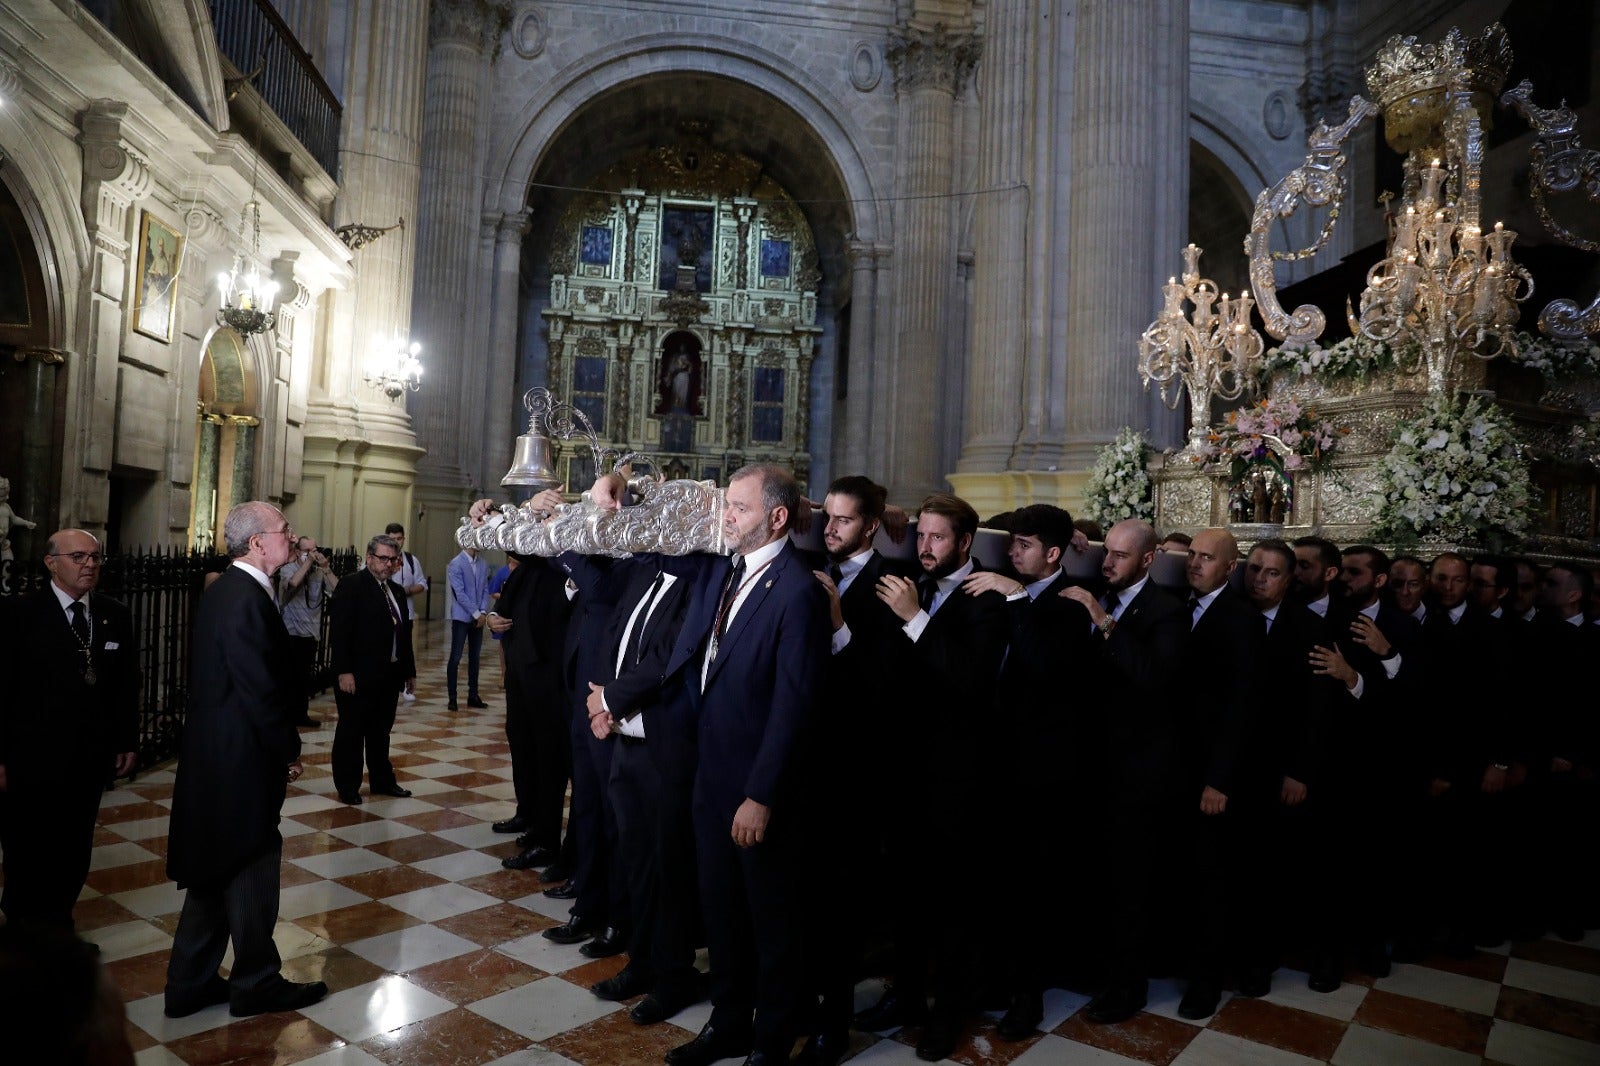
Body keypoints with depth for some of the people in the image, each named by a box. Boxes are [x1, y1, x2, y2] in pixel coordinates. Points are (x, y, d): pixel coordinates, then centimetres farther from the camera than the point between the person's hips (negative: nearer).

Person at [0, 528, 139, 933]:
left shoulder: (116, 615, 4)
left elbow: (127, 684, 8)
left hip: (91, 759, 3)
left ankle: (57, 927, 26)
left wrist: (127, 740, 7)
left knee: (74, 857, 10)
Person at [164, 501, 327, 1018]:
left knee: (215, 870, 19)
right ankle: (256, 984, 23)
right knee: (252, 869, 6)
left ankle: (190, 984, 32)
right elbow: (262, 690, -23)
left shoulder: (224, 590, 9)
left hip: (213, 756, 10)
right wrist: (288, 750, -10)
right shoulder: (248, 600, -23)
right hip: (242, 761, -10)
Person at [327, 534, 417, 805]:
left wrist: (409, 670, 14)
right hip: (358, 676, -7)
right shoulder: (351, 587, -9)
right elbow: (339, 632, -15)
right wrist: (344, 671, -21)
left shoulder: (396, 591, 14)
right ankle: (347, 786, 16)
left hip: (389, 675, 7)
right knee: (351, 731, 5)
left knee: (381, 730, 16)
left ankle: (382, 780, 27)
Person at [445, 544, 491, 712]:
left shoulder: (483, 565, 7)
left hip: (478, 618, 5)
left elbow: (485, 590, 8)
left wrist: (483, 612, -5)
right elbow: (459, 593, -13)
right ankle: (452, 698, 6)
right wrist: (476, 614, -14)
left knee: (474, 657, 10)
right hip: (461, 617, -5)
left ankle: (473, 695, 18)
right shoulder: (456, 564, -9)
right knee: (455, 658, -1)